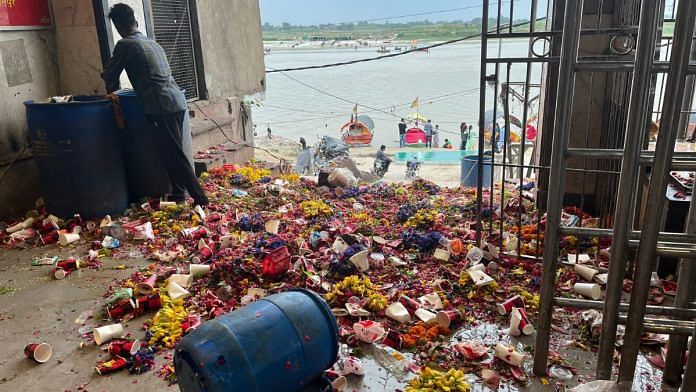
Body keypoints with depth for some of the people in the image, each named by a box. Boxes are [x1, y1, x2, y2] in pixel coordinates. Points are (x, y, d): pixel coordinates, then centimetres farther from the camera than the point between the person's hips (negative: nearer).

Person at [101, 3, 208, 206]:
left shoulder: (125, 45, 0)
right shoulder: (152, 43, 22)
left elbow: (109, 77, 8)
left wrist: (111, 91, 27)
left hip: (161, 106, -8)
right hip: (177, 101, 8)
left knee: (175, 155, -6)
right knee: (174, 152, 15)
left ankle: (201, 200, -7)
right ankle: (178, 194, 21)